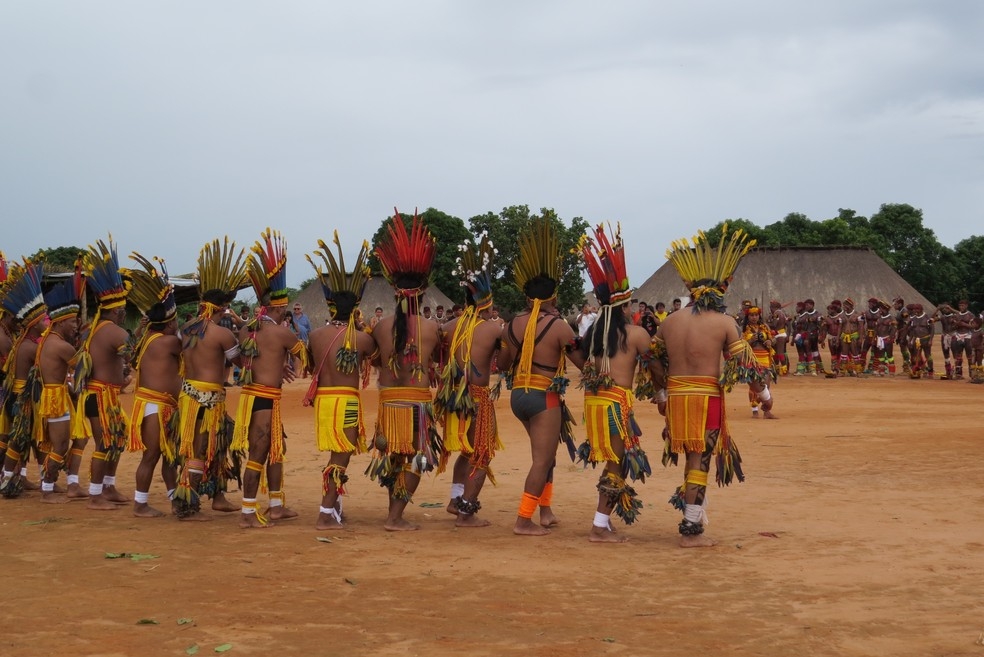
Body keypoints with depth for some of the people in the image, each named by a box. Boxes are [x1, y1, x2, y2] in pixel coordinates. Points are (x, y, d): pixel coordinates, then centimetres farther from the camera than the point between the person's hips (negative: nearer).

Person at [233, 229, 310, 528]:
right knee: (258, 454, -4)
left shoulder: (246, 330, 9)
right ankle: (248, 513, 0)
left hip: (251, 392, 8)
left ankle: (276, 505, 27)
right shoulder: (281, 332, -12)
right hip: (265, 398, -8)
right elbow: (304, 354, 2)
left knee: (276, 448, 19)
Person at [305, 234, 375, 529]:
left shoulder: (315, 335, 3)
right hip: (347, 399, -5)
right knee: (341, 457, 0)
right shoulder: (362, 338, -8)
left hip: (322, 396, 5)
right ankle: (326, 514, -2)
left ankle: (335, 505, 27)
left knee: (337, 454, 19)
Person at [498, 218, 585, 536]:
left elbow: (502, 364, 15)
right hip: (545, 396, -7)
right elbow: (584, 363, -7)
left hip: (517, 395, 7)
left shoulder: (511, 326, 5)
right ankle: (523, 520, -4)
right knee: (542, 459, -2)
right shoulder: (559, 326, -11)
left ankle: (545, 509, 24)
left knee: (545, 451, 23)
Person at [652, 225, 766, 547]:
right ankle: (691, 530, 3)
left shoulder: (670, 321, 8)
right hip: (707, 397, -4)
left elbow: (657, 361, 15)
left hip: (675, 396, 5)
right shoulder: (724, 322, -5)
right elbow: (743, 361, -3)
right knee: (699, 460, 0)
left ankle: (694, 513, 23)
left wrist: (661, 393, 29)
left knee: (694, 458, 20)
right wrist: (762, 392, 10)